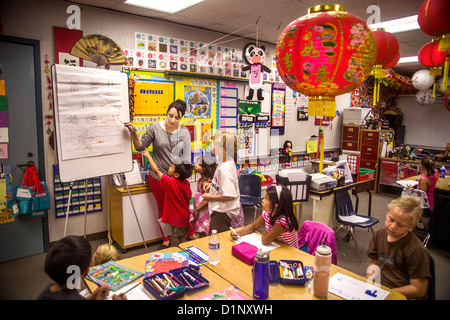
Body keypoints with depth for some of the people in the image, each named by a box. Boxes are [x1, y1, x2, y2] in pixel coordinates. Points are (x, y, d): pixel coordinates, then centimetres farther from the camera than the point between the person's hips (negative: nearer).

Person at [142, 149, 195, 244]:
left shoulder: (170, 182, -26)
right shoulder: (187, 183, -7)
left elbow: (156, 171, -19)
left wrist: (148, 156, -9)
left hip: (177, 217, -7)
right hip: (185, 215, 7)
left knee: (181, 238, 7)